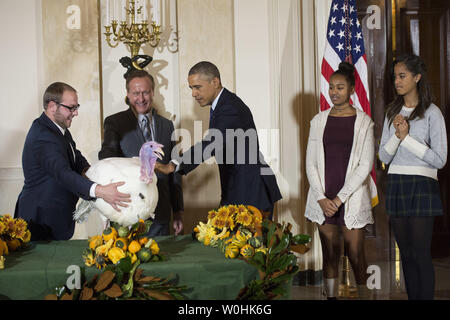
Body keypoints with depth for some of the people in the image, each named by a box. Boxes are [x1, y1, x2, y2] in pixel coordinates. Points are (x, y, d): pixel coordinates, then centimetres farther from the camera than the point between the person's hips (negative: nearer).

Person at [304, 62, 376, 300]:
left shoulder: (363, 122, 0)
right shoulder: (319, 120, 8)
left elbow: (365, 165, -5)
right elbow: (311, 163, 7)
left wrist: (340, 197, -11)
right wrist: (321, 198, -6)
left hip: (351, 197, -3)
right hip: (323, 198, 3)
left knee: (356, 255, -4)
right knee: (330, 254, 6)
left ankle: (364, 295, 4)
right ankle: (330, 296, 12)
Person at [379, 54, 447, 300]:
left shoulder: (431, 113, -5)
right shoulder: (392, 112, 11)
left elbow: (439, 160, -10)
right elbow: (384, 156, 7)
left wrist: (407, 137, -14)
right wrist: (397, 136, -11)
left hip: (421, 187, -5)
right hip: (395, 185, 5)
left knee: (421, 254, -7)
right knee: (405, 253, 7)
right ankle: (411, 297, 14)